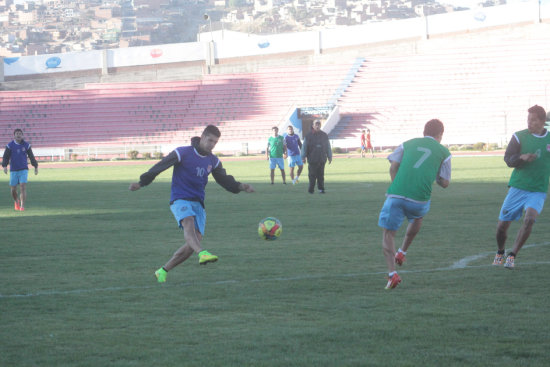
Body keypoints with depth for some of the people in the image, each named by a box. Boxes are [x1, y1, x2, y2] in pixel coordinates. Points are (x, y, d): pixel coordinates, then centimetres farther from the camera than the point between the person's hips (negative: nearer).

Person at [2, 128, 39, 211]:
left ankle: (22, 206, -14)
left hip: (23, 170, -1)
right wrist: (4, 166, -19)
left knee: (23, 188, -16)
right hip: (13, 170, 1)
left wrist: (36, 167, 12)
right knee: (13, 190, 5)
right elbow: (5, 157, -3)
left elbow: (31, 157, 10)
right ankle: (16, 201, 36)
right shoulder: (10, 145, -2)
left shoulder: (26, 145, 0)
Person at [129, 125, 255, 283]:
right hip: (180, 200, -6)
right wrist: (141, 183, 5)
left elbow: (225, 180, 19)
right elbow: (159, 167, 1)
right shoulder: (182, 153, -4)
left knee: (192, 245, -8)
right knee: (188, 223, -37)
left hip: (198, 203, 6)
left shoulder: (213, 161, 13)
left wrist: (241, 187, 0)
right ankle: (202, 254, -64)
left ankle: (163, 271, 6)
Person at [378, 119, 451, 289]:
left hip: (396, 194, 0)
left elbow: (393, 167, 9)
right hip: (420, 198, 0)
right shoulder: (443, 152, 14)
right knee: (418, 217, 35)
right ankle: (402, 252, 31)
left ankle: (392, 273, -7)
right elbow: (444, 183, 12)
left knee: (388, 233, 9)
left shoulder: (407, 144, 19)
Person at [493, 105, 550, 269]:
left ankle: (512, 256, -16)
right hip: (517, 188, 0)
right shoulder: (519, 137, -1)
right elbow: (508, 159, -8)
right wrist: (522, 158, -25)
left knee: (529, 219, -26)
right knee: (502, 224, 0)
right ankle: (500, 253, 30)